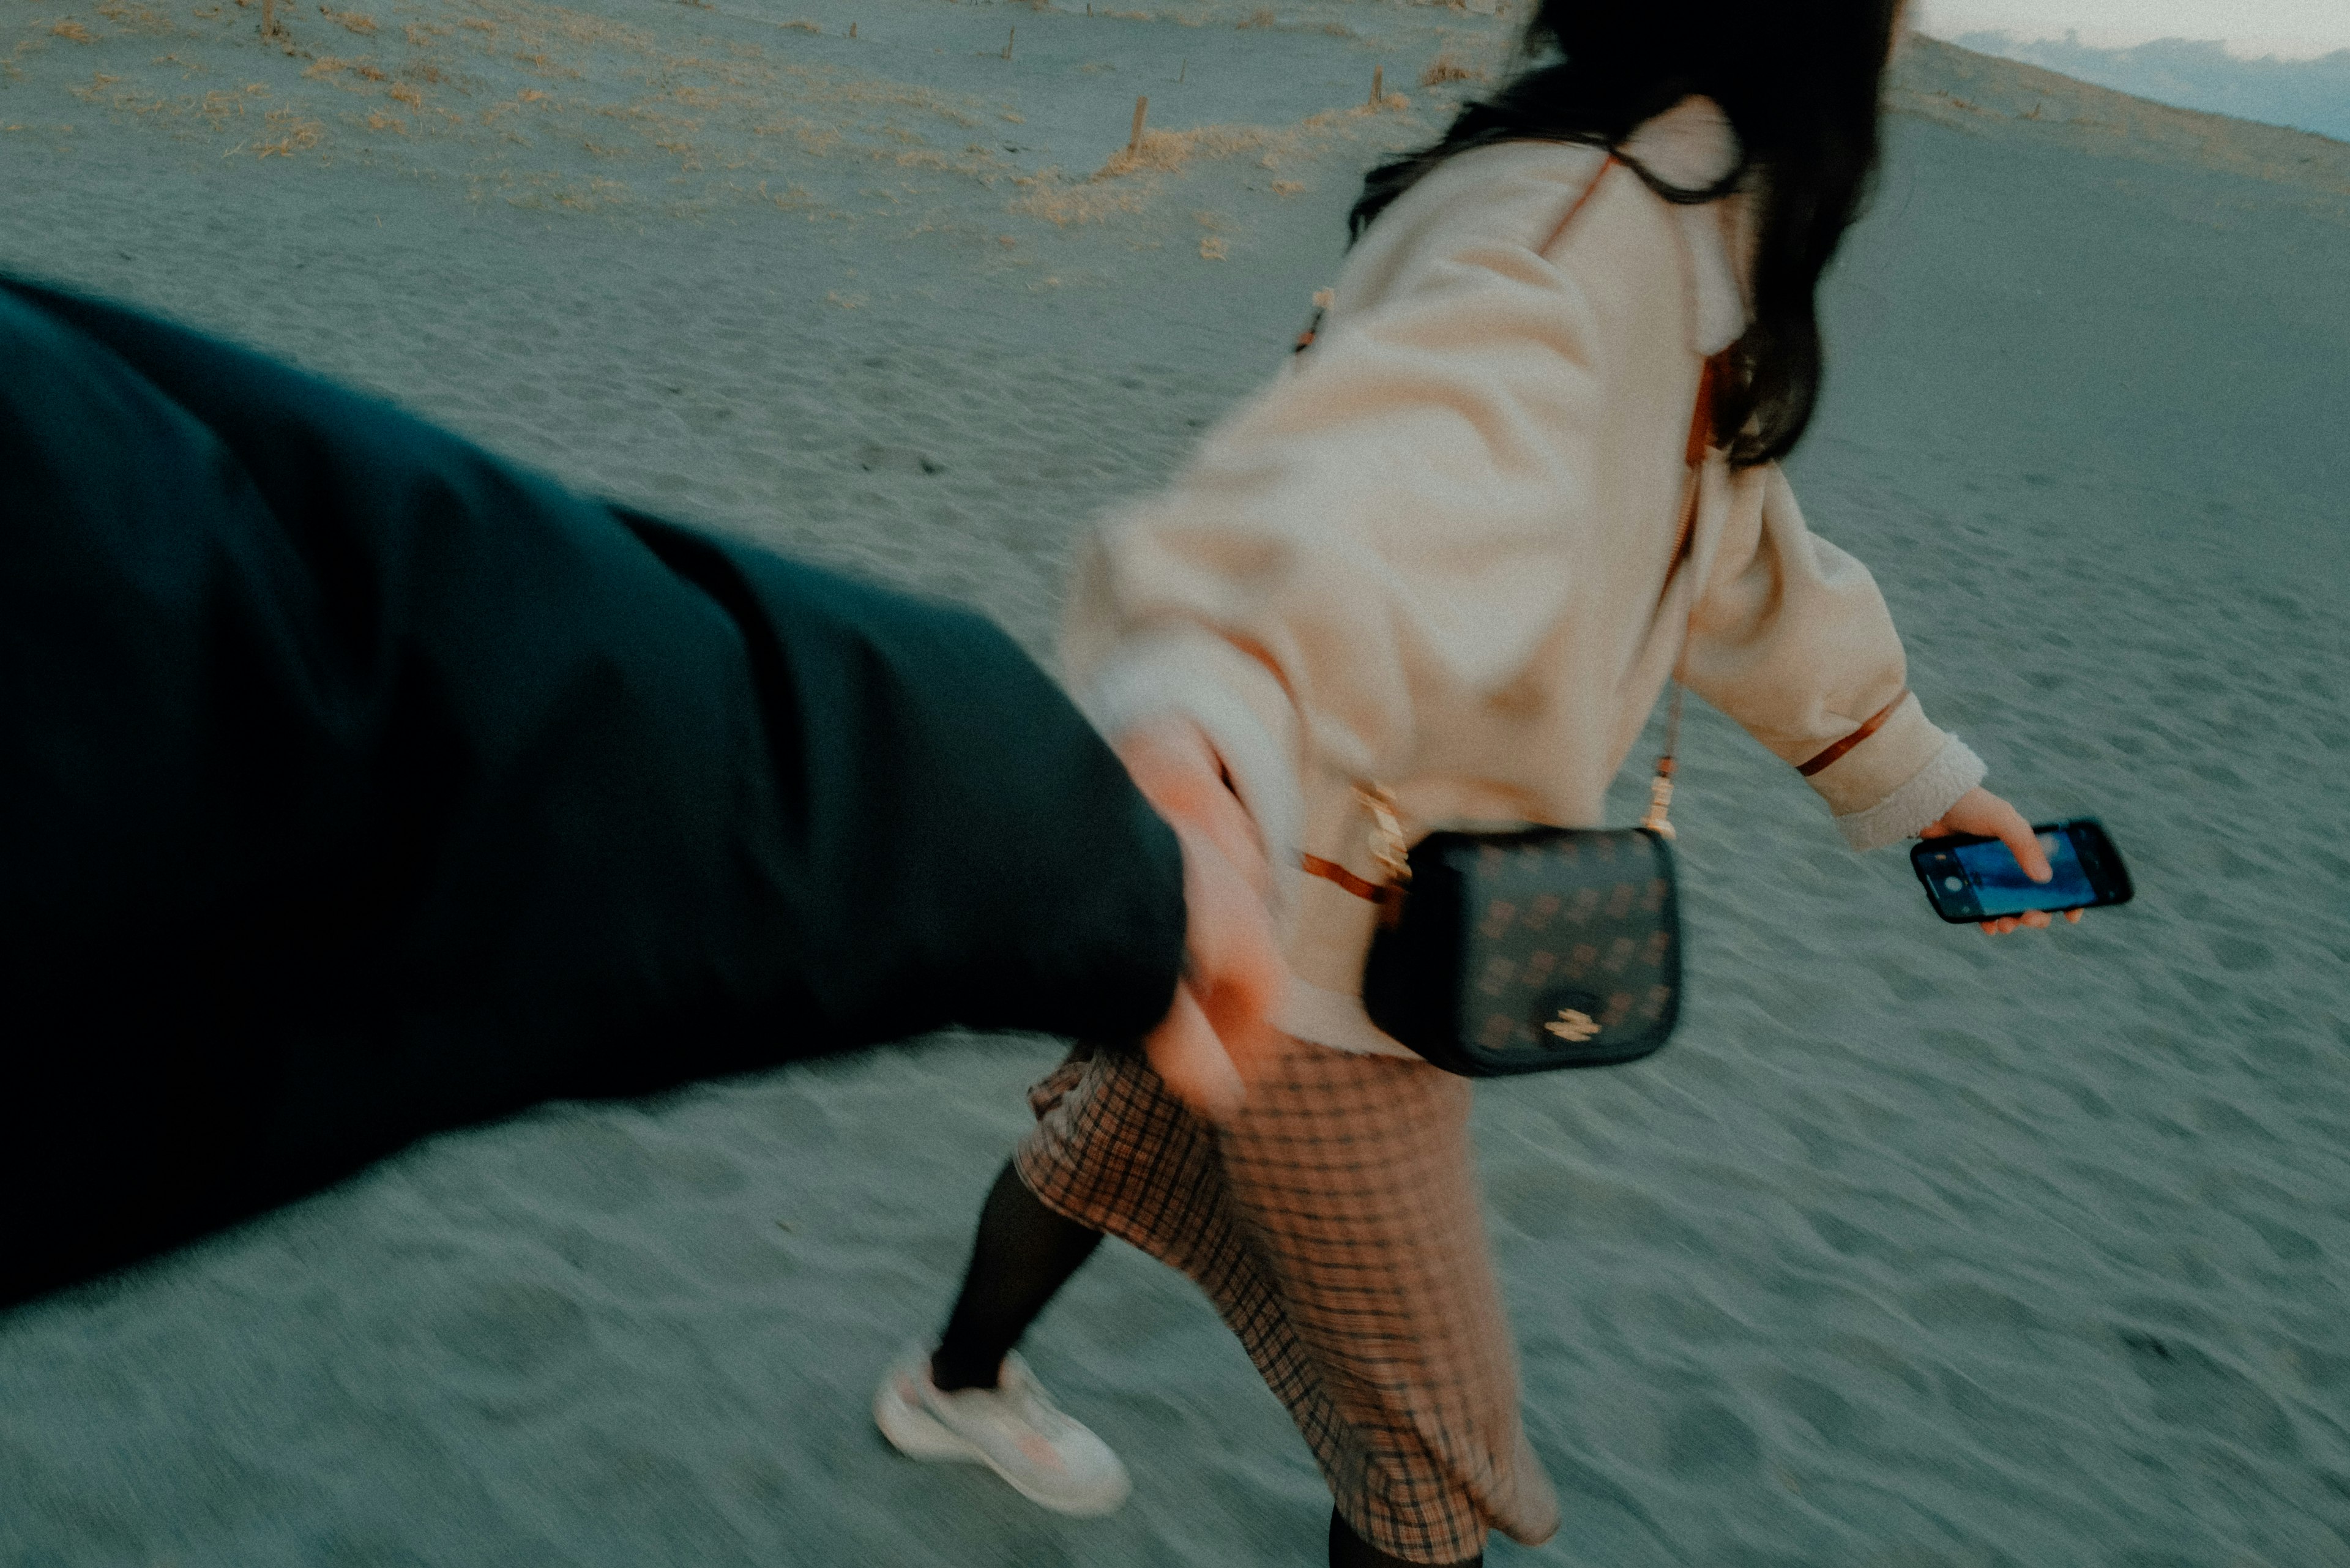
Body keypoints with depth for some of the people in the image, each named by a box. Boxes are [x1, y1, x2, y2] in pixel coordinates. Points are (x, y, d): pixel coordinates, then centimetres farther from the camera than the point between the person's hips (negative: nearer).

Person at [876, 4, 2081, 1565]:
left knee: (1121, 1131, 33)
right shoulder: (1581, 223, -28)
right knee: (1435, 1439, 9)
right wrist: (1208, 737, -72)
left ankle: (957, 1384, 61)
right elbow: (1400, 463, -51)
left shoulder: (1669, 210, 7)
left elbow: (1725, 532, 20)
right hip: (1322, 953, -10)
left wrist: (1905, 762, 29)